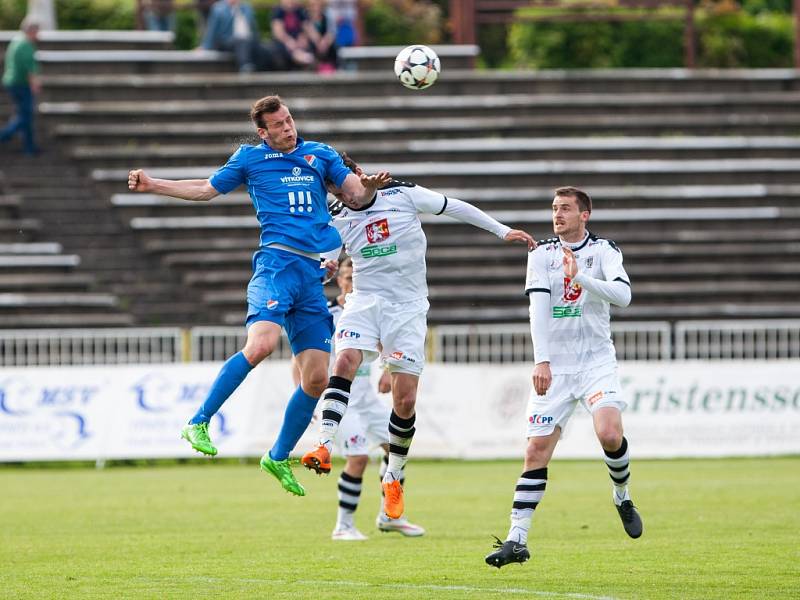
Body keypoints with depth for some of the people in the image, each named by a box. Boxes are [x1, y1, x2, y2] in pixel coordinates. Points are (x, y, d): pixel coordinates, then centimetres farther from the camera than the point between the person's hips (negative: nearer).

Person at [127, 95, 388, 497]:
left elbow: (356, 196, 15)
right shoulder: (249, 159, 12)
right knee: (261, 343, -30)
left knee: (316, 378, 1)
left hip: (314, 275, 4)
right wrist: (152, 185, 17)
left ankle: (279, 457, 17)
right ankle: (198, 422, -22)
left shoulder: (321, 155, 18)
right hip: (277, 263, -4)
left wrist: (369, 188, -8)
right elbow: (206, 190, 24)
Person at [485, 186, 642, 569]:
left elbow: (623, 295, -16)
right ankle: (516, 540, -6)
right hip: (553, 365, 2)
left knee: (609, 434, -23)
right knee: (536, 451, -7)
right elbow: (538, 308, -8)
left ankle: (622, 497, 8)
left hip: (596, 361, -2)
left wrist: (581, 278, -29)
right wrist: (541, 361, -19)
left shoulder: (604, 251, 0)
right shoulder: (541, 255, 4)